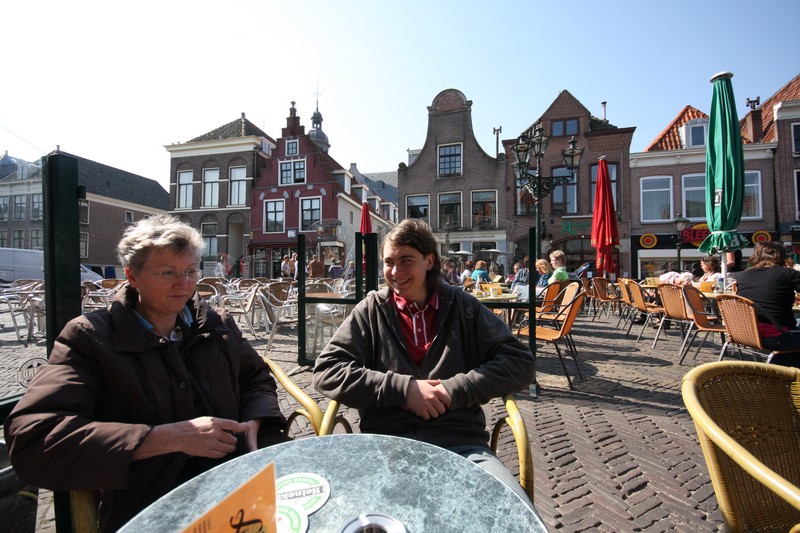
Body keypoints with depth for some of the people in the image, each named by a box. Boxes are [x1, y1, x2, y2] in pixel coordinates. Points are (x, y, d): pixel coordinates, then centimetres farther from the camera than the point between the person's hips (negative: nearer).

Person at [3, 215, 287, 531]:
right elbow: (30, 439, -13)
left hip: (237, 475, 4)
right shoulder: (90, 337, -2)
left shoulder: (218, 324, 10)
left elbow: (257, 377, 18)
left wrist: (253, 424, -3)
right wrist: (172, 437, -21)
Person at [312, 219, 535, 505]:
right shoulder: (371, 310, 6)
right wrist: (403, 388, -11)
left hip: (461, 442, 1)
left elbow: (520, 363, 3)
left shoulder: (463, 307, 6)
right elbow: (326, 371, -2)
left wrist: (455, 389, -11)